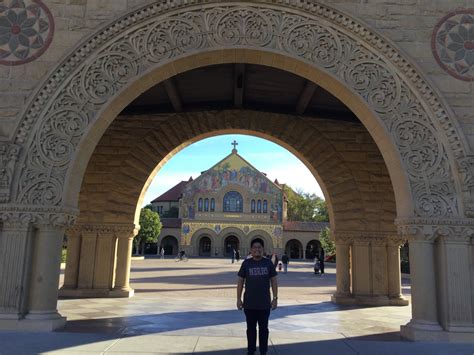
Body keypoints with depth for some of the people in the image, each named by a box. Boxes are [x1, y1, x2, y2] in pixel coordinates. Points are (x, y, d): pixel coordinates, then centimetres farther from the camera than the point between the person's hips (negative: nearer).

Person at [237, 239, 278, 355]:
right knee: (251, 328, 11)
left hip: (265, 303, 0)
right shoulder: (246, 263, -1)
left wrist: (275, 298, 0)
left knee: (263, 329, 11)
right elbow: (240, 281, 2)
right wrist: (238, 299, -2)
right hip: (249, 304, 0)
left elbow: (273, 281, 4)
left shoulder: (268, 263, 0)